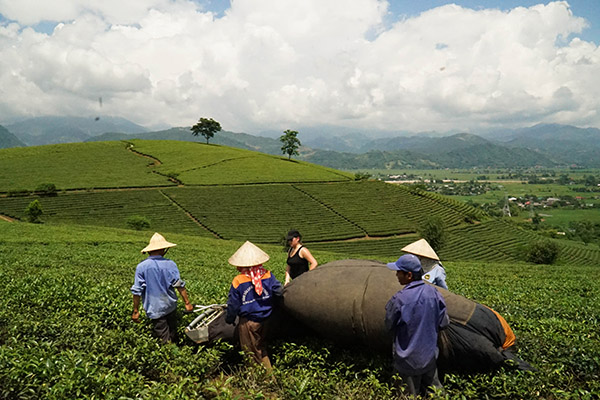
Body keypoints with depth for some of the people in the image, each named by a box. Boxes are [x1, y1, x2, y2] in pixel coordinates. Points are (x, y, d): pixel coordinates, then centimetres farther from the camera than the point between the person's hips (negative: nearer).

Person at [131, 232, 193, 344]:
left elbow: (137, 291, -10)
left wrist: (136, 311, -1)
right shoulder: (170, 264, -12)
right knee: (172, 334, 24)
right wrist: (187, 303, -4)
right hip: (170, 305, 1)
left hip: (154, 309, -1)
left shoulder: (141, 267, -12)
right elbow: (179, 285, -11)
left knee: (164, 339, 8)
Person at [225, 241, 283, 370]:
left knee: (251, 351, 12)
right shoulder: (268, 275, -8)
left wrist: (229, 319, 10)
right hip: (265, 319, 5)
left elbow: (233, 304, -8)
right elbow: (279, 291, 1)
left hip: (248, 322, -4)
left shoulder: (237, 281, -16)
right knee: (261, 348, 25)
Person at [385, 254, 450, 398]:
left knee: (412, 394, 12)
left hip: (408, 359, -5)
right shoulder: (433, 292, -9)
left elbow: (389, 325, -9)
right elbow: (443, 323, 0)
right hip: (430, 356, 5)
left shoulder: (399, 299, -24)